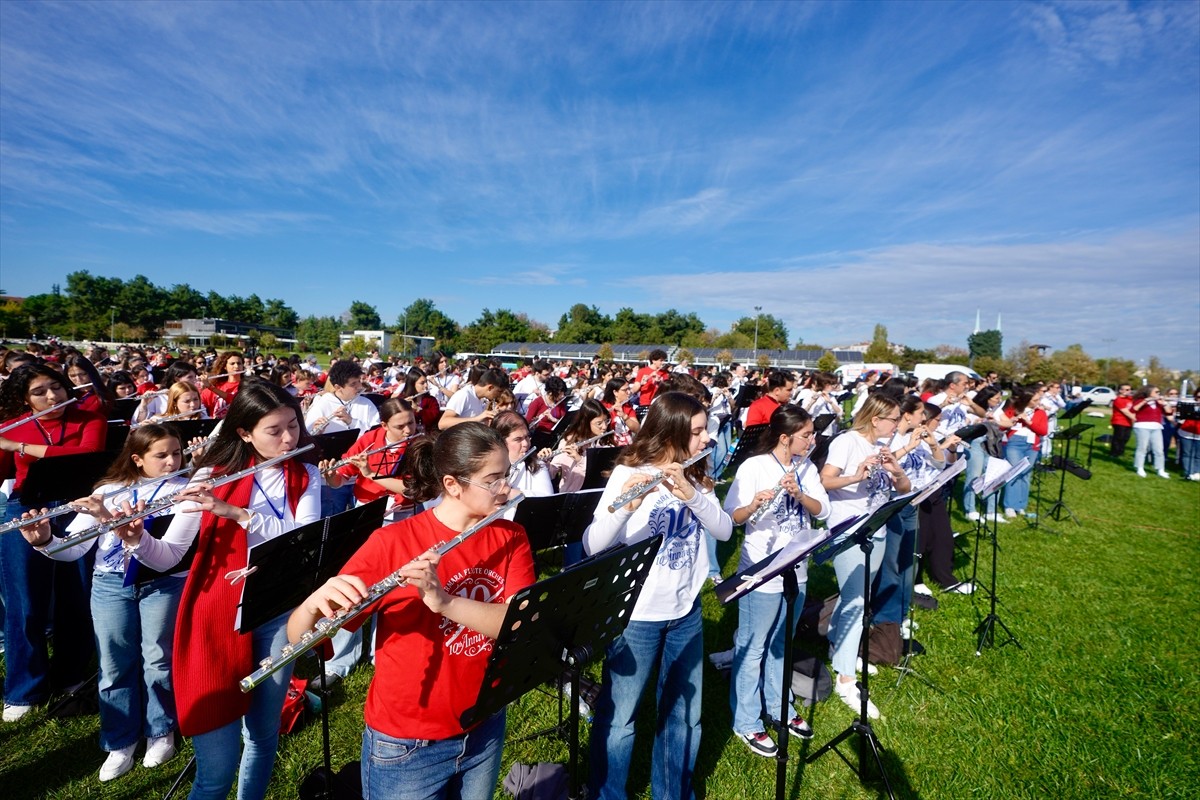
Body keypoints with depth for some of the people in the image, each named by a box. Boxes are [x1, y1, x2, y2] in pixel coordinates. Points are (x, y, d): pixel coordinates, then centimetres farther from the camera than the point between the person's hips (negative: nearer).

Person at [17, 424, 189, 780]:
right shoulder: (108, 490, 5)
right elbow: (73, 547, 2)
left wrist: (115, 521, -29)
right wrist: (42, 541, -19)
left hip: (164, 582, -3)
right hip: (110, 583, 3)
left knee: (158, 660, 5)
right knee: (114, 664, 9)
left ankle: (161, 732, 26)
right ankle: (120, 742, 27)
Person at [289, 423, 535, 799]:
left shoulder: (511, 538, -7)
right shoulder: (392, 542, -19)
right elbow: (298, 637, -17)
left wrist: (443, 600, -34)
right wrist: (314, 604, -40)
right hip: (405, 743, -3)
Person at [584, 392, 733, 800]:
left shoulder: (695, 476, 3)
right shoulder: (629, 473, -16)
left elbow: (725, 530, -8)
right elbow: (593, 545, -23)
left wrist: (691, 494, -25)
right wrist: (625, 506, -42)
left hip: (686, 611, 6)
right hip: (637, 615, -5)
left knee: (685, 713, 20)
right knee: (619, 715, 10)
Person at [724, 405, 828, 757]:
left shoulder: (806, 466, 3)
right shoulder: (753, 467, -16)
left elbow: (822, 510, -5)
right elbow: (732, 517, -17)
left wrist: (799, 494, -23)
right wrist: (753, 505, -37)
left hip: (796, 570, 6)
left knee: (781, 644, 23)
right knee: (752, 648, 9)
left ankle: (779, 707, 41)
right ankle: (747, 722, 25)